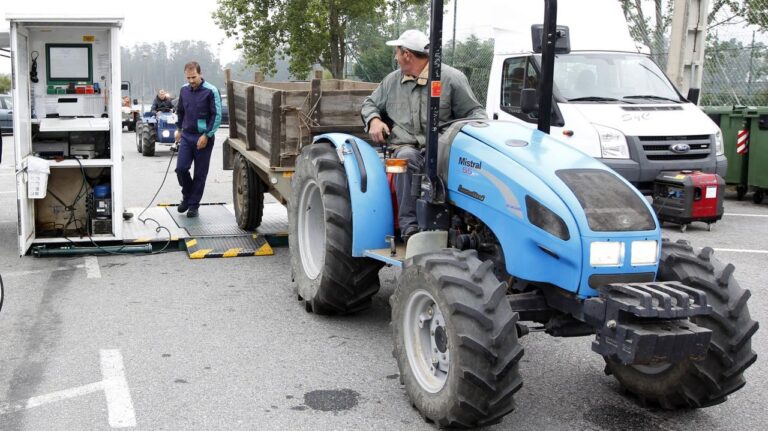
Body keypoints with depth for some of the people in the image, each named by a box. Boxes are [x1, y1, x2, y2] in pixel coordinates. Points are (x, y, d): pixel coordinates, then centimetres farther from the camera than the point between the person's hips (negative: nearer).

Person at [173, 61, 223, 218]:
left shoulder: (211, 91, -11)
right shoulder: (184, 90, 5)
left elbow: (217, 115, -10)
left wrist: (206, 135, -14)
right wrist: (179, 129, 18)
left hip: (203, 138, -4)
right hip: (186, 135, 4)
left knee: (200, 173, 2)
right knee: (181, 168, -4)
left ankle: (194, 205, 13)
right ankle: (187, 196, 20)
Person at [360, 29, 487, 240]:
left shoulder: (451, 78, 5)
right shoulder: (392, 80, 20)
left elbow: (473, 111, 7)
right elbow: (370, 104, 32)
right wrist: (373, 119, 9)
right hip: (406, 148, 2)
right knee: (407, 157, -36)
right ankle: (409, 224, -34)